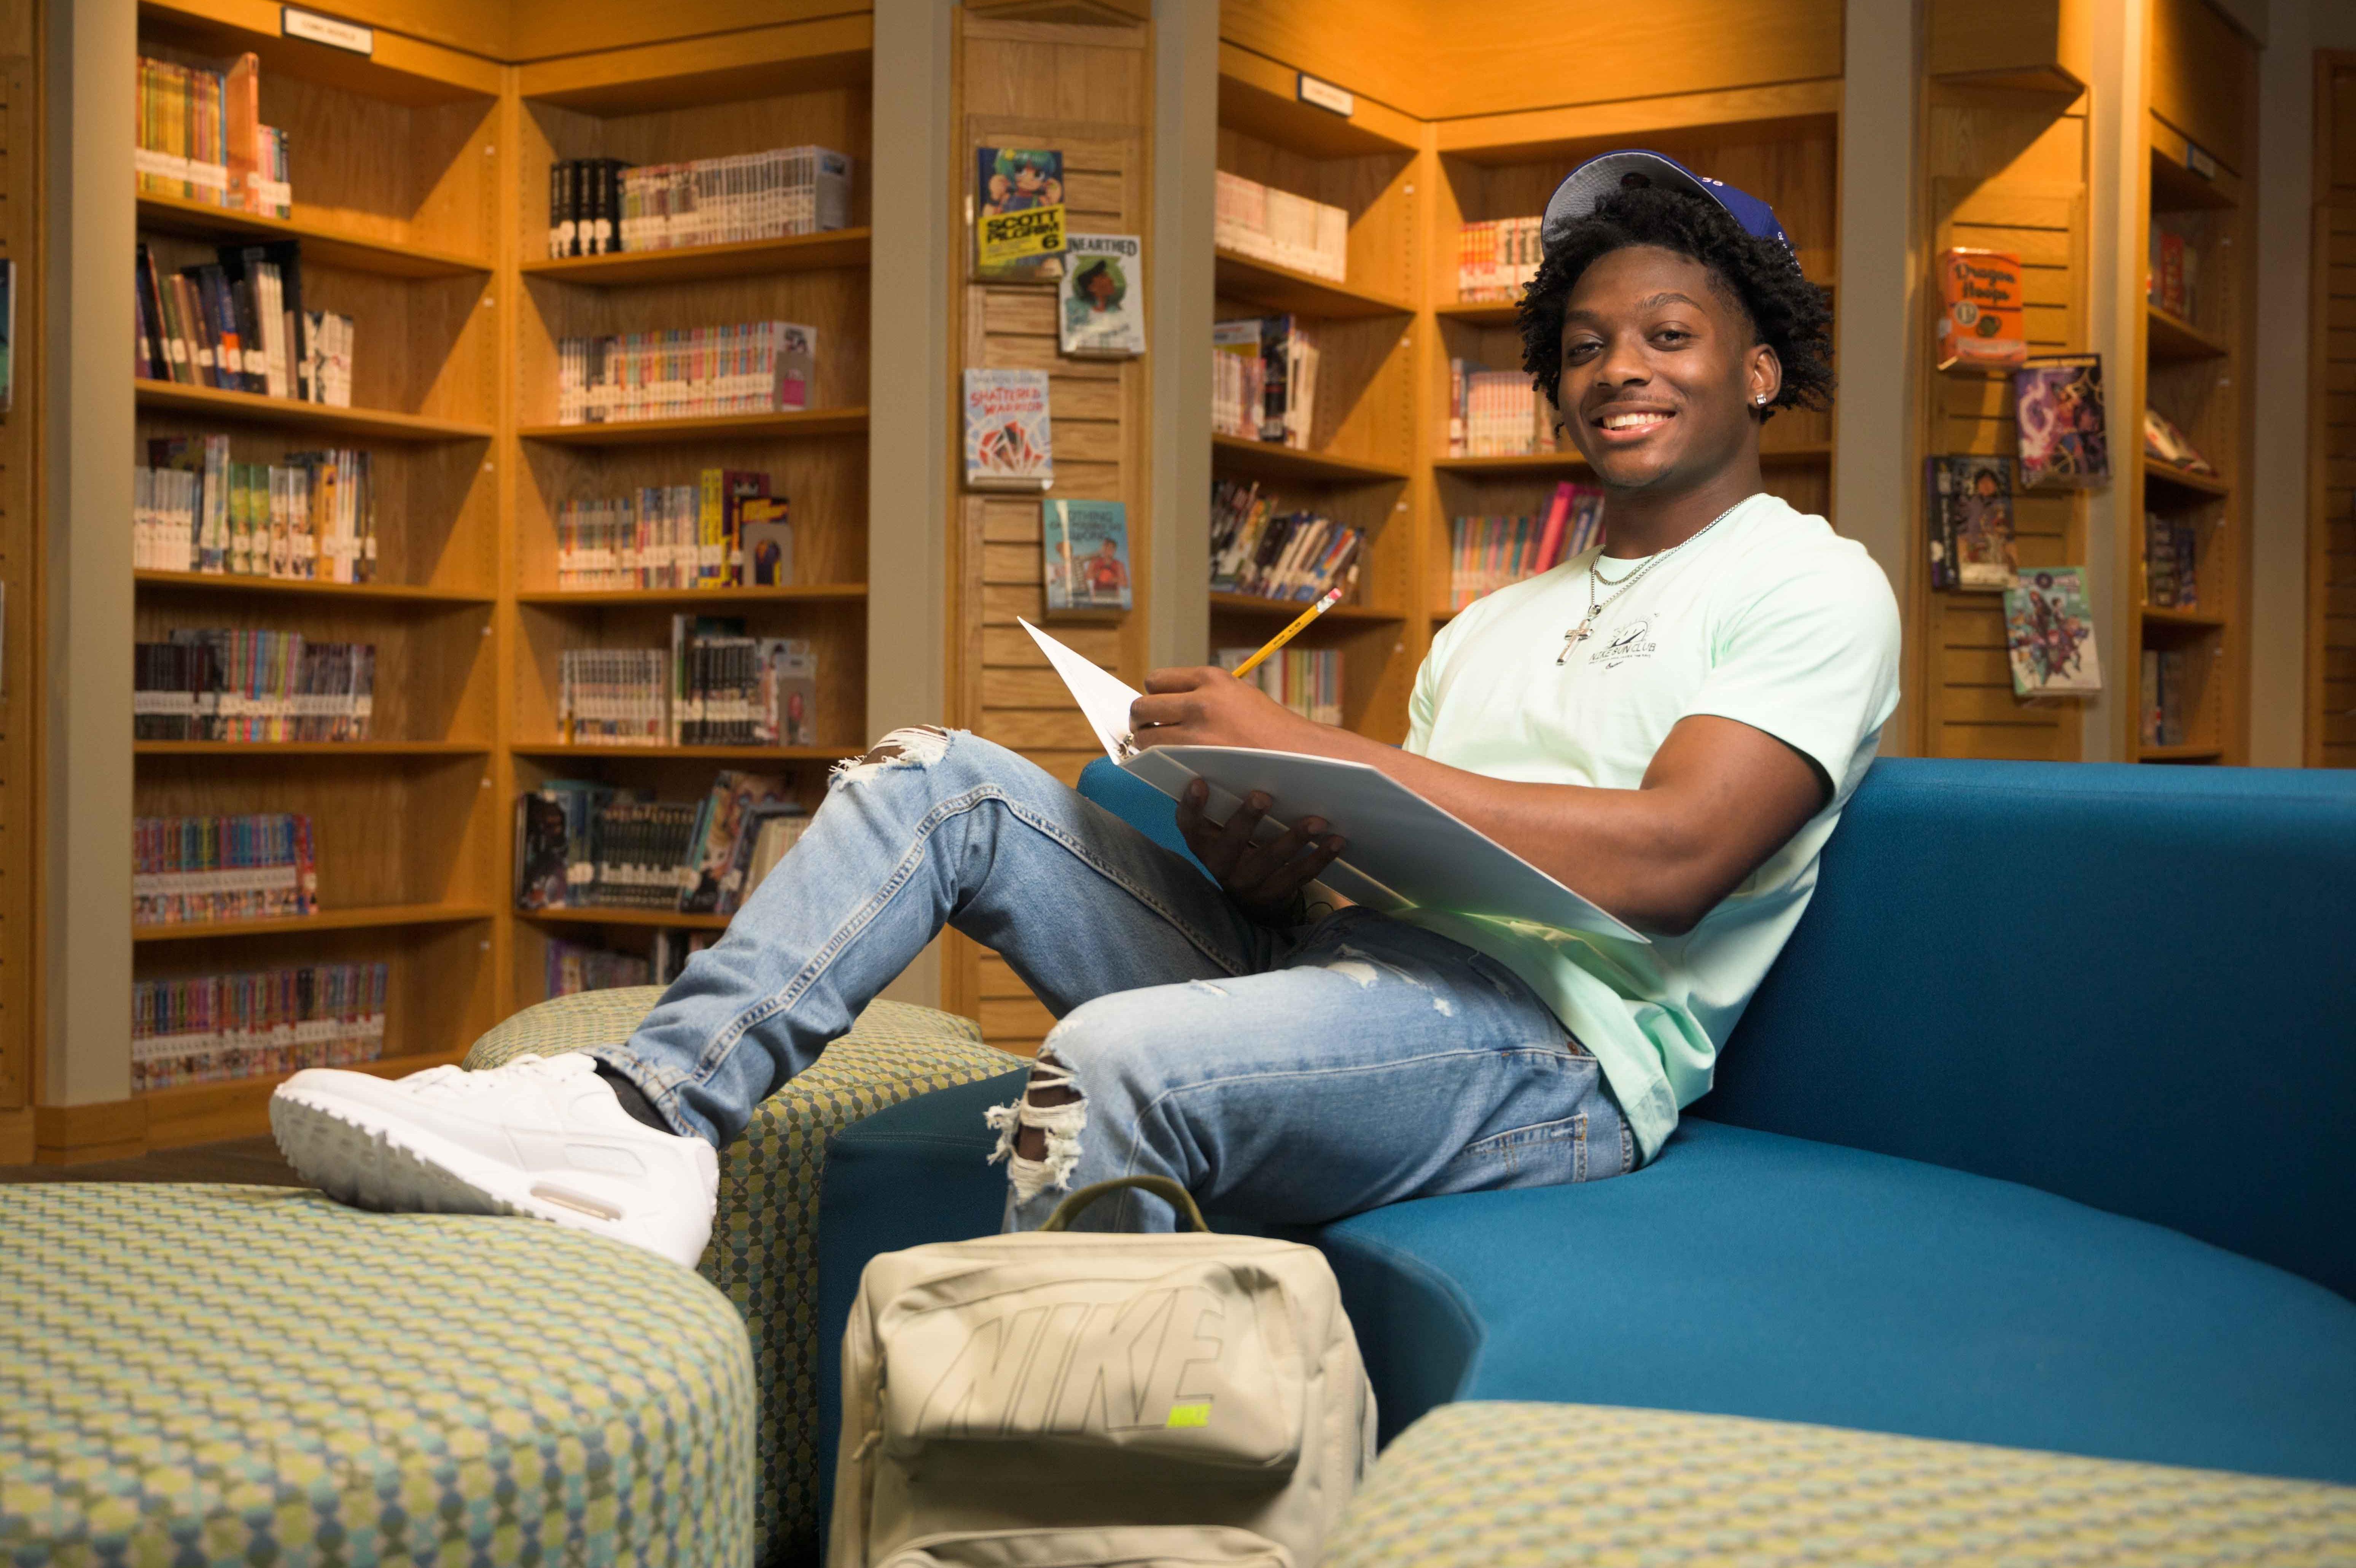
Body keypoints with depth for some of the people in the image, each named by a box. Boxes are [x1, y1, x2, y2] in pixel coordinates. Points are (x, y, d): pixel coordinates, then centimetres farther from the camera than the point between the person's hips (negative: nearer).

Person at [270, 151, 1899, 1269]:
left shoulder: (1816, 589, 2)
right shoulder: (1503, 620, 27)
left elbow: (1672, 858, -16)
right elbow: (1372, 850, 17)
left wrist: (1310, 752, -16)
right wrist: (1260, 844, -10)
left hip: (1550, 1056, -7)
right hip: (1324, 965, 8)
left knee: (1119, 1058, -36)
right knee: (945, 780, -3)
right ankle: (648, 1105, -15)